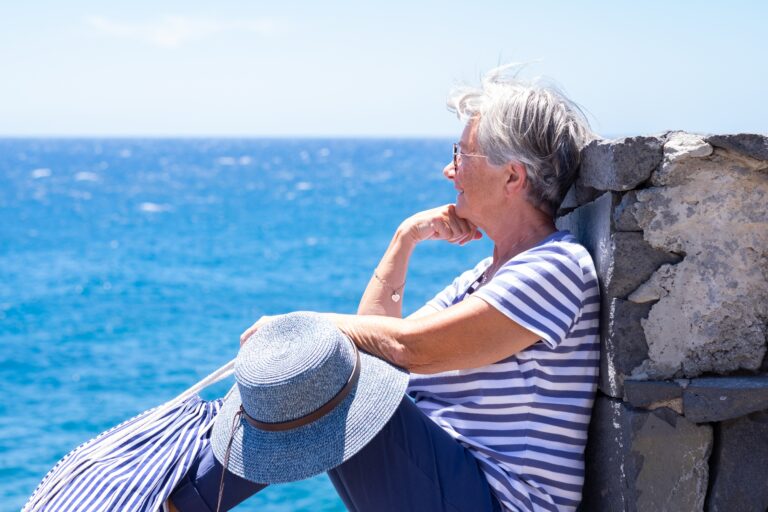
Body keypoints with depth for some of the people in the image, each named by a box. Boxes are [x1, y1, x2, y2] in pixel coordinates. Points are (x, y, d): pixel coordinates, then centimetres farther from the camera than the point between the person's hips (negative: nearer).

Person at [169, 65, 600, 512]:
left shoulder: (556, 266, -14)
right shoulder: (487, 275, 18)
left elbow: (408, 348, -22)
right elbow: (374, 335, 14)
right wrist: (406, 239, 7)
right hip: (440, 473, 9)